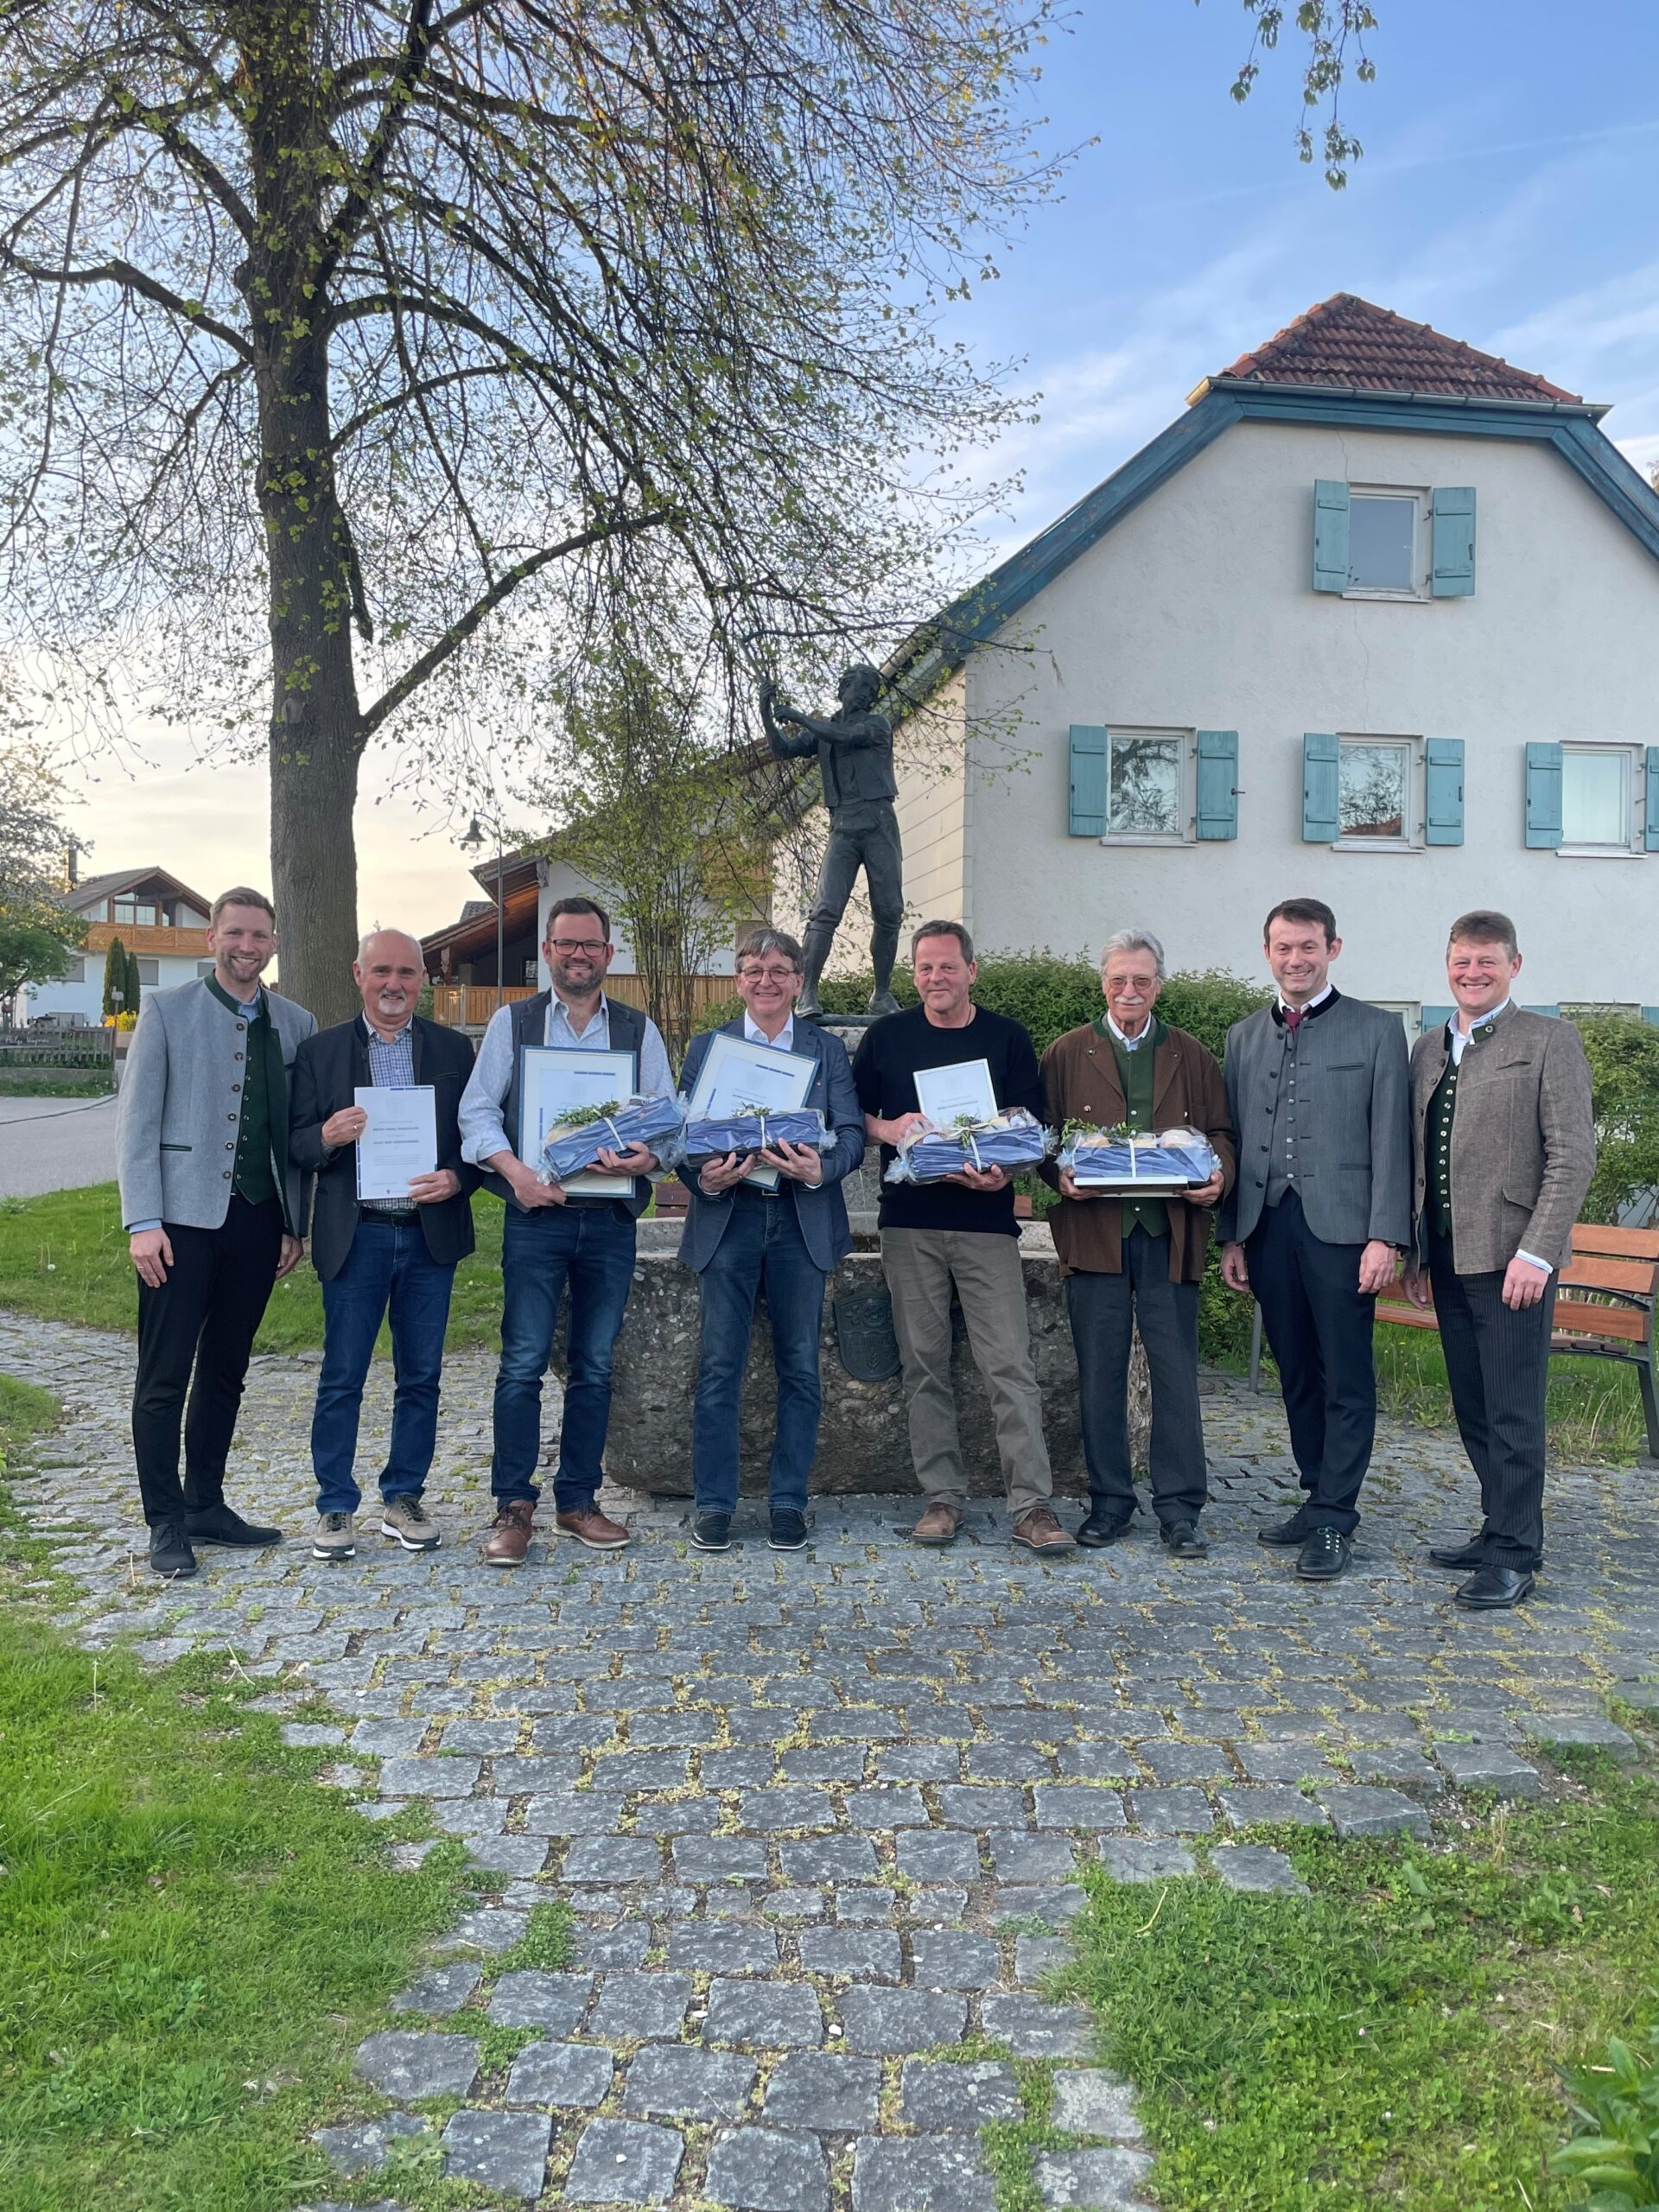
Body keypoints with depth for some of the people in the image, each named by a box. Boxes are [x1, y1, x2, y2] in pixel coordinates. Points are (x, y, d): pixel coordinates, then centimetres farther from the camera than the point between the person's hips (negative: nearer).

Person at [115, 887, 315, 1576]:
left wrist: (295, 1224, 7)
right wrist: (143, 1222, -12)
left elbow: (298, 1132, 11)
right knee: (164, 1377, 0)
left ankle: (206, 1506, 24)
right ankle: (166, 1524, 10)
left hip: (257, 1220, 4)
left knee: (226, 1372, 13)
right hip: (184, 1218, -4)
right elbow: (135, 1122, -4)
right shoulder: (166, 1010, -1)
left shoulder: (294, 1024, 9)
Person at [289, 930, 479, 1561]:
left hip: (430, 1235, 2)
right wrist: (326, 1138, -19)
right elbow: (296, 1145, 3)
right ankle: (336, 1507, 15)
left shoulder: (453, 1049, 7)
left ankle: (404, 1499, 22)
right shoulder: (320, 1051, 4)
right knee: (341, 1378, 3)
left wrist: (457, 1179, -13)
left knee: (421, 1377, 9)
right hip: (355, 1237, -1)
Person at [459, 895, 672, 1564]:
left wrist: (648, 1156, -16)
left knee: (595, 1365, 8)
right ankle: (514, 1506, 5)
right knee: (523, 1362, -5)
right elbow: (477, 1110, 3)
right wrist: (513, 1169, -14)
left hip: (611, 1216, 2)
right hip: (536, 1213, -2)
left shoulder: (639, 1030, 10)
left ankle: (578, 1502, 18)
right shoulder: (511, 1022, 7)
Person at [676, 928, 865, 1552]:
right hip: (727, 1220, 0)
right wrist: (702, 1177, -16)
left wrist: (820, 1169, -20)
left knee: (799, 1369, 5)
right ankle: (714, 1505, 9)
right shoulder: (706, 1048, 11)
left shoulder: (827, 1050, 10)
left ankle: (788, 1502, 16)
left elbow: (852, 1132, 1)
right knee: (719, 1368, 0)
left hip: (803, 1222, 1)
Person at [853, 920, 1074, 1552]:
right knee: (924, 1365, 5)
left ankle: (1032, 1505, -3)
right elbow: (854, 1116, 12)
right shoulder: (886, 1037, 10)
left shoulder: (1008, 1038, 7)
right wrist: (891, 1130, -9)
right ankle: (942, 1496, 15)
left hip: (987, 1221, -1)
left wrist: (1003, 1171, -16)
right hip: (909, 1223, 2)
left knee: (1010, 1364, -6)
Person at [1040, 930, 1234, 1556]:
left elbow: (1220, 1133, 13)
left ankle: (1180, 1508, 12)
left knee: (1176, 1373, 1)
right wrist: (1061, 1176, -13)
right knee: (1100, 1374, 5)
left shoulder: (1192, 1057, 13)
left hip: (1169, 1234, 1)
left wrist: (1218, 1175, -9)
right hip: (1094, 1232, 0)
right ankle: (1109, 1501, 17)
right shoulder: (1066, 1055, 10)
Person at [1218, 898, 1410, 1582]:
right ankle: (1318, 1497, 24)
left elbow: (1390, 1140, -3)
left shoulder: (1376, 1031, 2)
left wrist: (1385, 1236, -11)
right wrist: (1231, 1235, 9)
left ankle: (1334, 1520, 6)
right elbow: (1233, 1139, 14)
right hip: (1268, 1225, 4)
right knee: (1296, 1373, 12)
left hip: (1340, 1227, -4)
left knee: (1346, 1378, 0)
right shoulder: (1244, 1037, 14)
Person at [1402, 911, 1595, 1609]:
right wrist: (1414, 1250, 10)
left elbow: (1573, 1156, -10)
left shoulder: (1548, 1041, -3)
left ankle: (1515, 1556, 6)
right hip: (1446, 1257, 6)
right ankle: (1499, 1529, 25)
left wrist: (1536, 1251, -16)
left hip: (1510, 1256, -6)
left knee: (1513, 1412, -2)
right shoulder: (1429, 1047, 15)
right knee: (1473, 1410, 13)